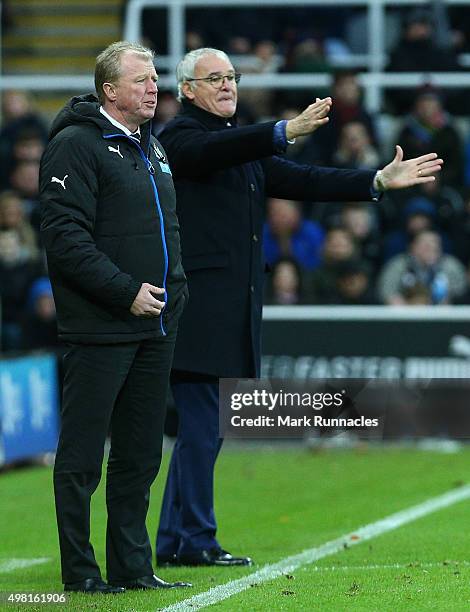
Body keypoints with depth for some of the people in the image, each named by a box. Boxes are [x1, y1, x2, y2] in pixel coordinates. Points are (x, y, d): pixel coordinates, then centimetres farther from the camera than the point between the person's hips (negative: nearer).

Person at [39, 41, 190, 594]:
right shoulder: (77, 144, -10)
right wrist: (127, 292, -18)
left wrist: (173, 287, 14)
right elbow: (65, 236, -17)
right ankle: (79, 571, 4)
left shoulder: (151, 148, 18)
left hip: (155, 327, 8)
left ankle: (132, 566, 17)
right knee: (82, 455, -1)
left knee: (140, 454, 11)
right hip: (98, 329, -8)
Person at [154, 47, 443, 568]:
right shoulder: (181, 136, -6)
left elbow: (298, 181, 19)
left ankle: (174, 541, 15)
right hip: (197, 305, -9)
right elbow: (217, 150, -27)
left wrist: (380, 180, 12)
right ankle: (194, 539, -3)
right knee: (201, 428, -8)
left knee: (202, 430, 10)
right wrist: (286, 131, -41)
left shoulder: (245, 148, 21)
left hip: (232, 309, 9)